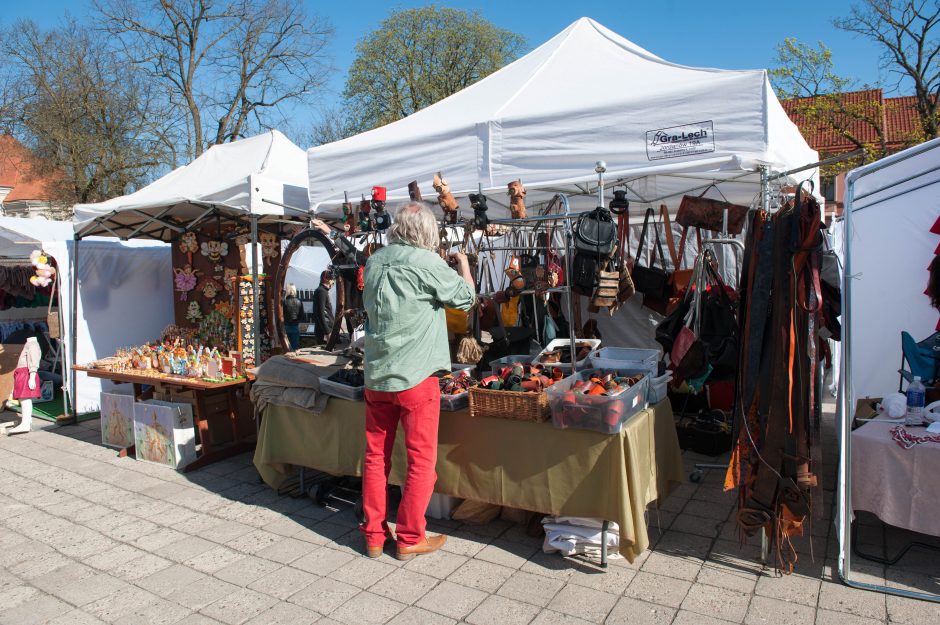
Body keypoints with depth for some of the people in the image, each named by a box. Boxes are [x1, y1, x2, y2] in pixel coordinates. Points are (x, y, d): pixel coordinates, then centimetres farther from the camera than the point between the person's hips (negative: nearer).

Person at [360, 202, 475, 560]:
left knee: (375, 456, 15)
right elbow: (466, 298, -1)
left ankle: (374, 535, 25)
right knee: (421, 460, 8)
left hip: (376, 376, 6)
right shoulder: (427, 263, -12)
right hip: (415, 377, -6)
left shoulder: (374, 262, 5)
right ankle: (410, 539, 17)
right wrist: (463, 266, 19)